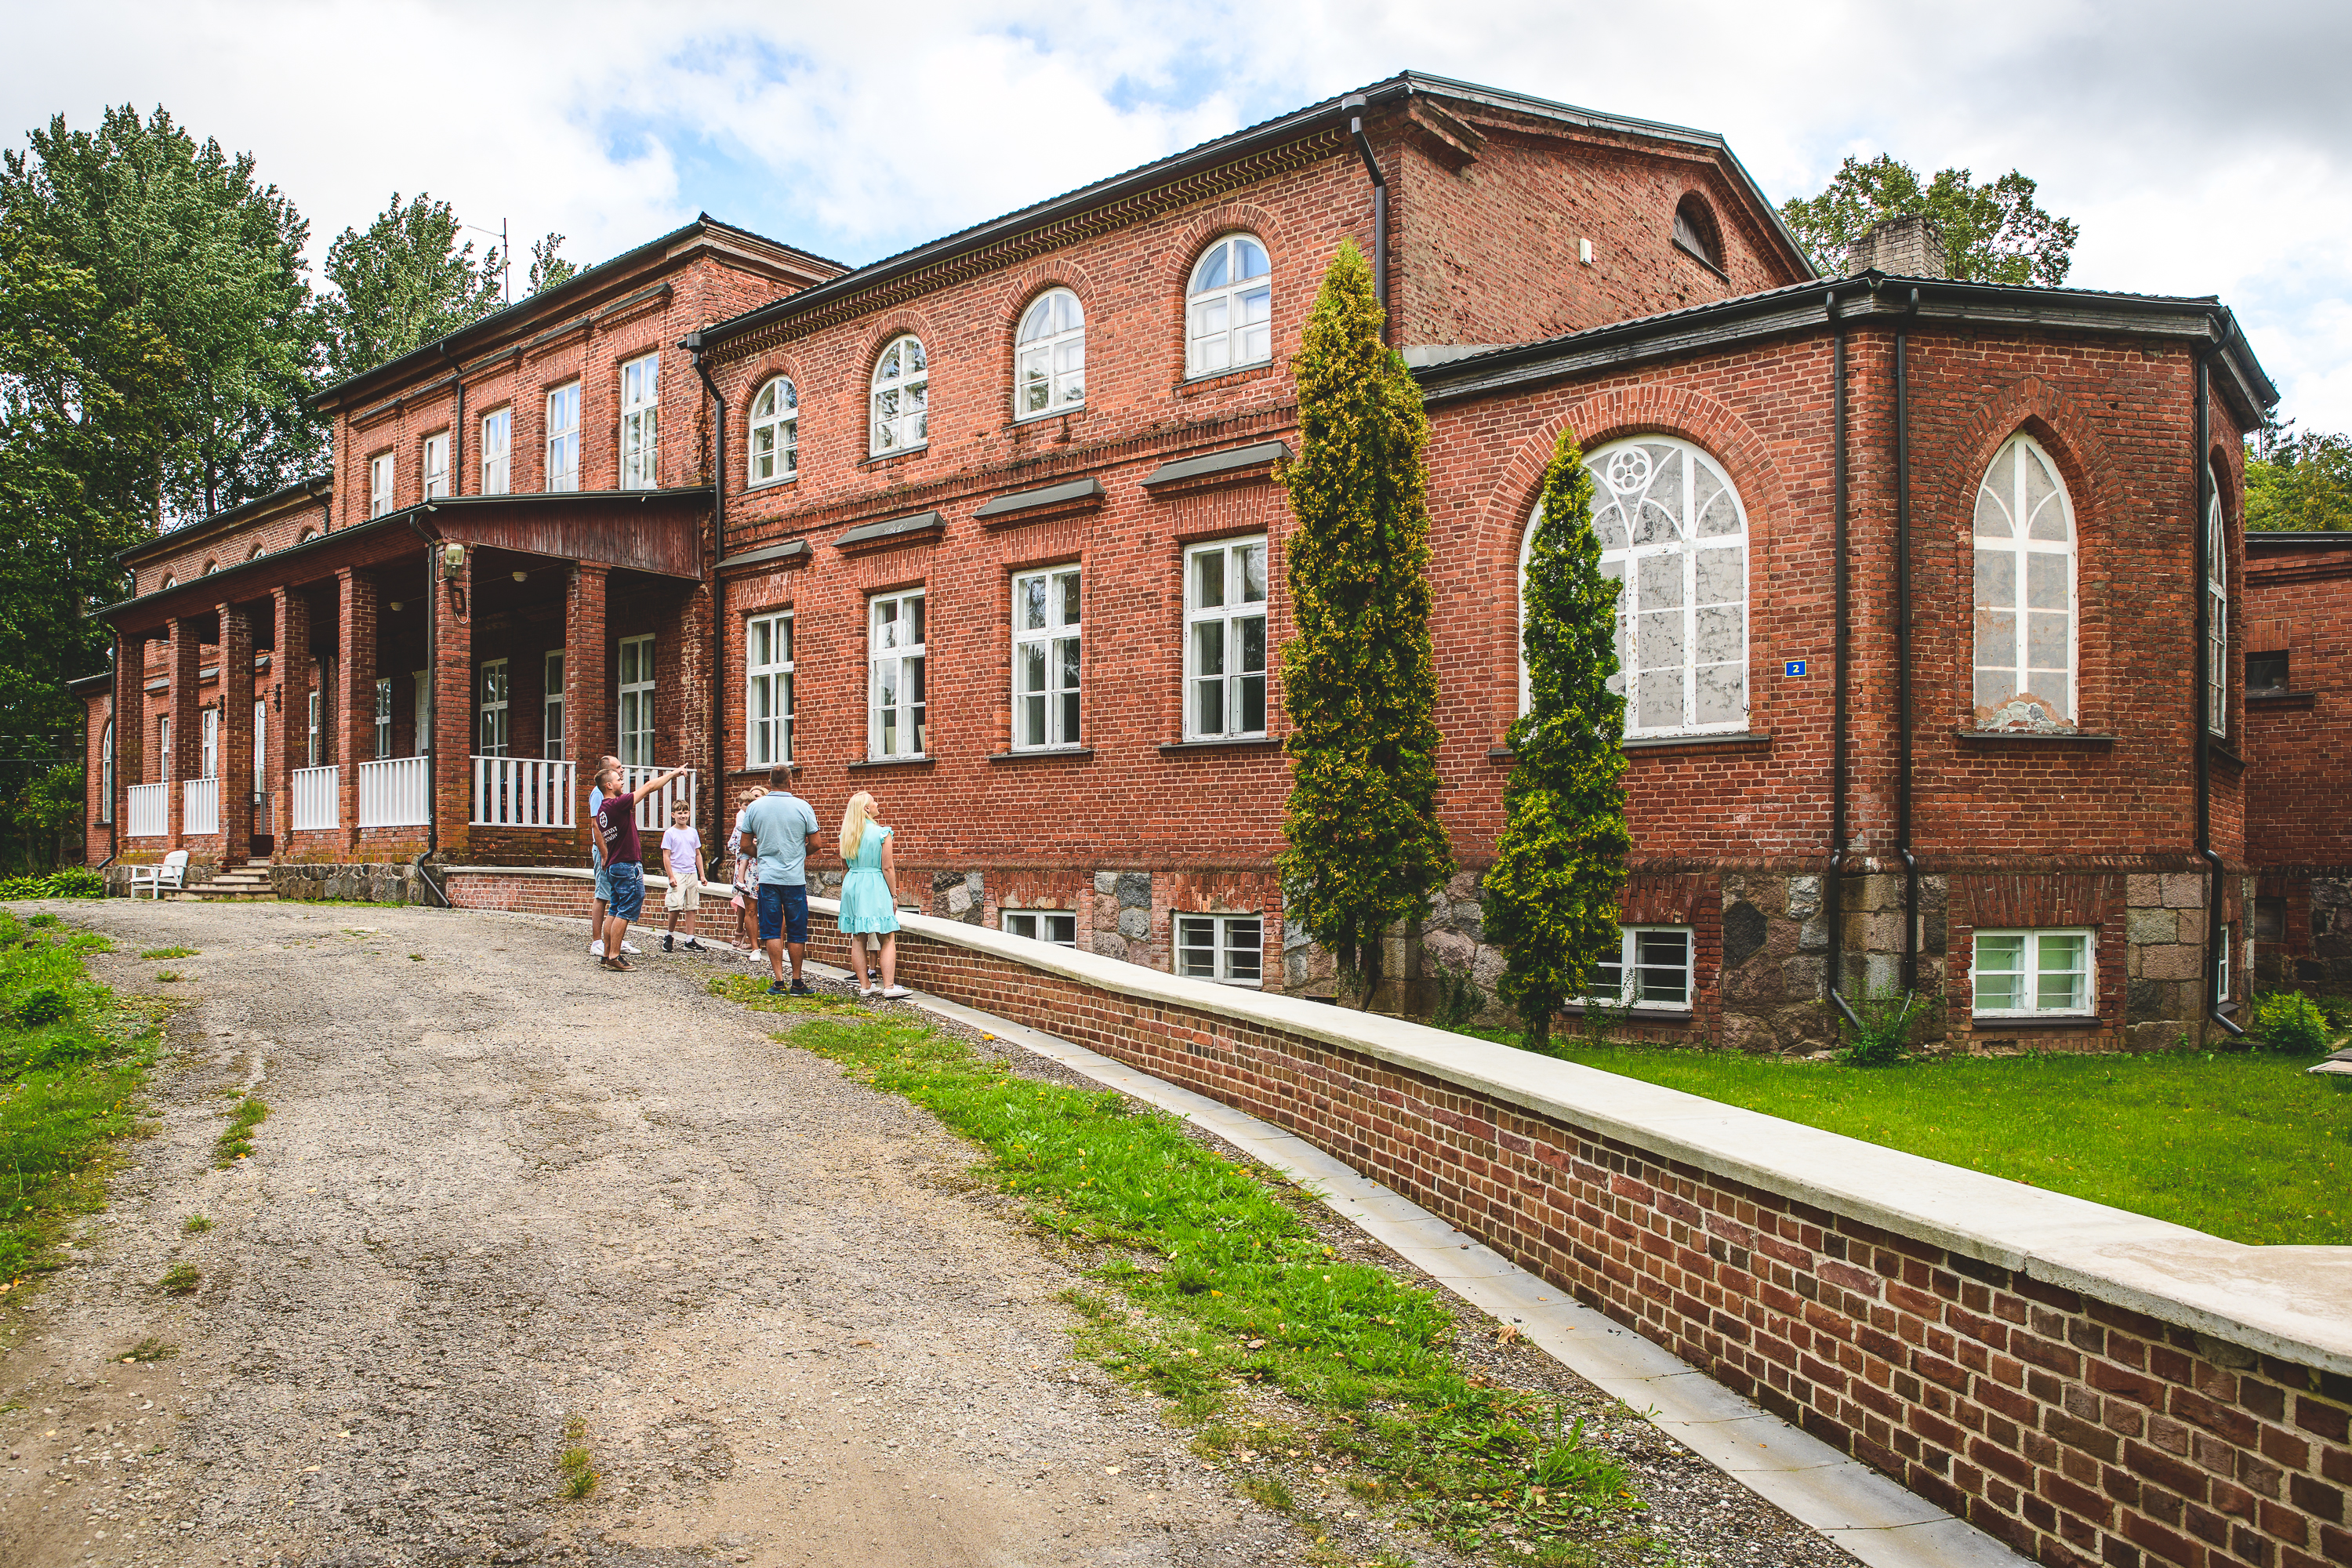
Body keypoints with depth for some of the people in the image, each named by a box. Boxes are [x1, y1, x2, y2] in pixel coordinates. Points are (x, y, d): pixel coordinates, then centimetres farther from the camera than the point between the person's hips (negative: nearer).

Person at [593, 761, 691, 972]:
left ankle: (607, 955, 15)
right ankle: (614, 957, -7)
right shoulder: (617, 804, -16)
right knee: (626, 911, -7)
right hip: (627, 866, -10)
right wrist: (673, 773, -4)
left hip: (614, 866, 10)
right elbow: (649, 787, -13)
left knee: (614, 911, 13)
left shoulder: (603, 808, 11)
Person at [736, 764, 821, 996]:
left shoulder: (754, 807, 0)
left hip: (767, 877, 1)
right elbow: (814, 843, 0)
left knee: (772, 930, 6)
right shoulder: (802, 807, -5)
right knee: (796, 931, 7)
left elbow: (745, 846, 5)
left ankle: (778, 981, 3)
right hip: (795, 878, -1)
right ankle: (797, 982, 13)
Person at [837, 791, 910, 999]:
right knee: (888, 939, 0)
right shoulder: (881, 833, -10)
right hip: (875, 887, -6)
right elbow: (888, 868, -9)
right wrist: (894, 895, -3)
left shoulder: (846, 834, 6)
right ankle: (889, 986, -6)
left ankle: (864, 985, 13)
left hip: (851, 884, 6)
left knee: (858, 939, 9)